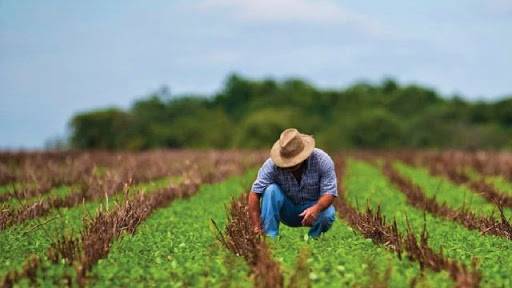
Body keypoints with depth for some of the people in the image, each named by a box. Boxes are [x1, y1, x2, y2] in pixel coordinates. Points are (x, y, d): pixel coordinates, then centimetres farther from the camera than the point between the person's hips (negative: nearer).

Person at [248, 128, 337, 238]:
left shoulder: (322, 160, -22)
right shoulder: (272, 164, -23)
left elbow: (329, 193, -24)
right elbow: (255, 193, -25)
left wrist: (316, 208, -46)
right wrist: (256, 227, -34)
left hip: (313, 206, -1)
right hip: (287, 211, 1)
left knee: (328, 215, -33)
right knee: (271, 190, -27)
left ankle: (313, 237, -2)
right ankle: (270, 237, -23)